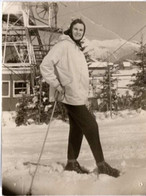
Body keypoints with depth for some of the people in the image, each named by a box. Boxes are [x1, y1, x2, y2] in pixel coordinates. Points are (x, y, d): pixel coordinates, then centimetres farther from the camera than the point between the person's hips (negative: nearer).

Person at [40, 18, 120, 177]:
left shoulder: (77, 48, 18)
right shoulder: (64, 45, -10)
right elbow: (45, 65, -16)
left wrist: (84, 93, 16)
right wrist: (56, 85, -17)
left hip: (79, 96, 10)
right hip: (72, 96, -10)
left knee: (77, 129, 14)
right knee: (91, 126, -8)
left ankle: (72, 163, 25)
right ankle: (101, 165, 1)